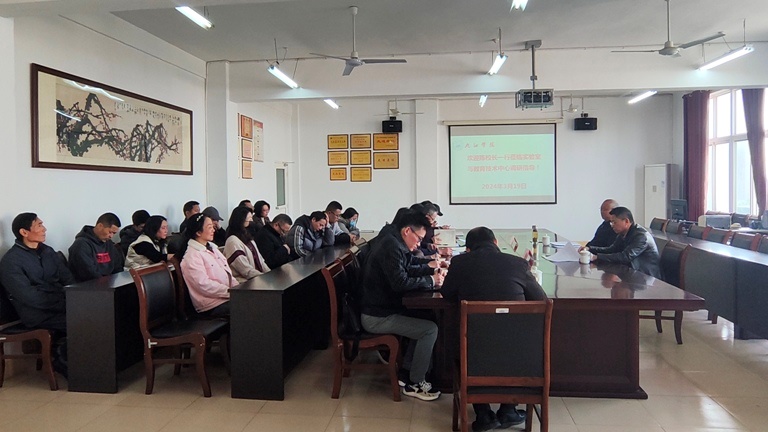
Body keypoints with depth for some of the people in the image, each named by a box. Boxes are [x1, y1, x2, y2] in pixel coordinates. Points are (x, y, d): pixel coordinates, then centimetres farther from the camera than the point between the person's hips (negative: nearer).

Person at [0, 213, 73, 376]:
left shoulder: (48, 252, 15)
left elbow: (68, 279, 12)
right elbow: (29, 297, -16)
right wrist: (64, 304, -21)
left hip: (59, 305, 6)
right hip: (36, 314, -6)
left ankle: (62, 350, -1)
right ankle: (62, 360, -2)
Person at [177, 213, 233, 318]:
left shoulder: (212, 247, 17)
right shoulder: (192, 256, -9)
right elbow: (204, 285, -17)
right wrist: (231, 292, -19)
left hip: (227, 296, 8)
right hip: (213, 305, -8)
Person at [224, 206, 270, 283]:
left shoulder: (247, 236, 16)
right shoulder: (233, 241, -13)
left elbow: (259, 260, 14)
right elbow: (247, 271, -16)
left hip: (258, 278, 8)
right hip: (245, 282, -8)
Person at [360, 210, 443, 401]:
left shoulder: (393, 244, 12)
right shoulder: (391, 247, -19)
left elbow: (407, 271, 17)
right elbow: (400, 282, -28)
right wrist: (430, 280, -17)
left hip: (382, 308, 10)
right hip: (376, 317, -10)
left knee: (423, 319, 12)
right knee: (430, 329, -11)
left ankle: (406, 371, 18)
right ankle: (414, 384, 2)